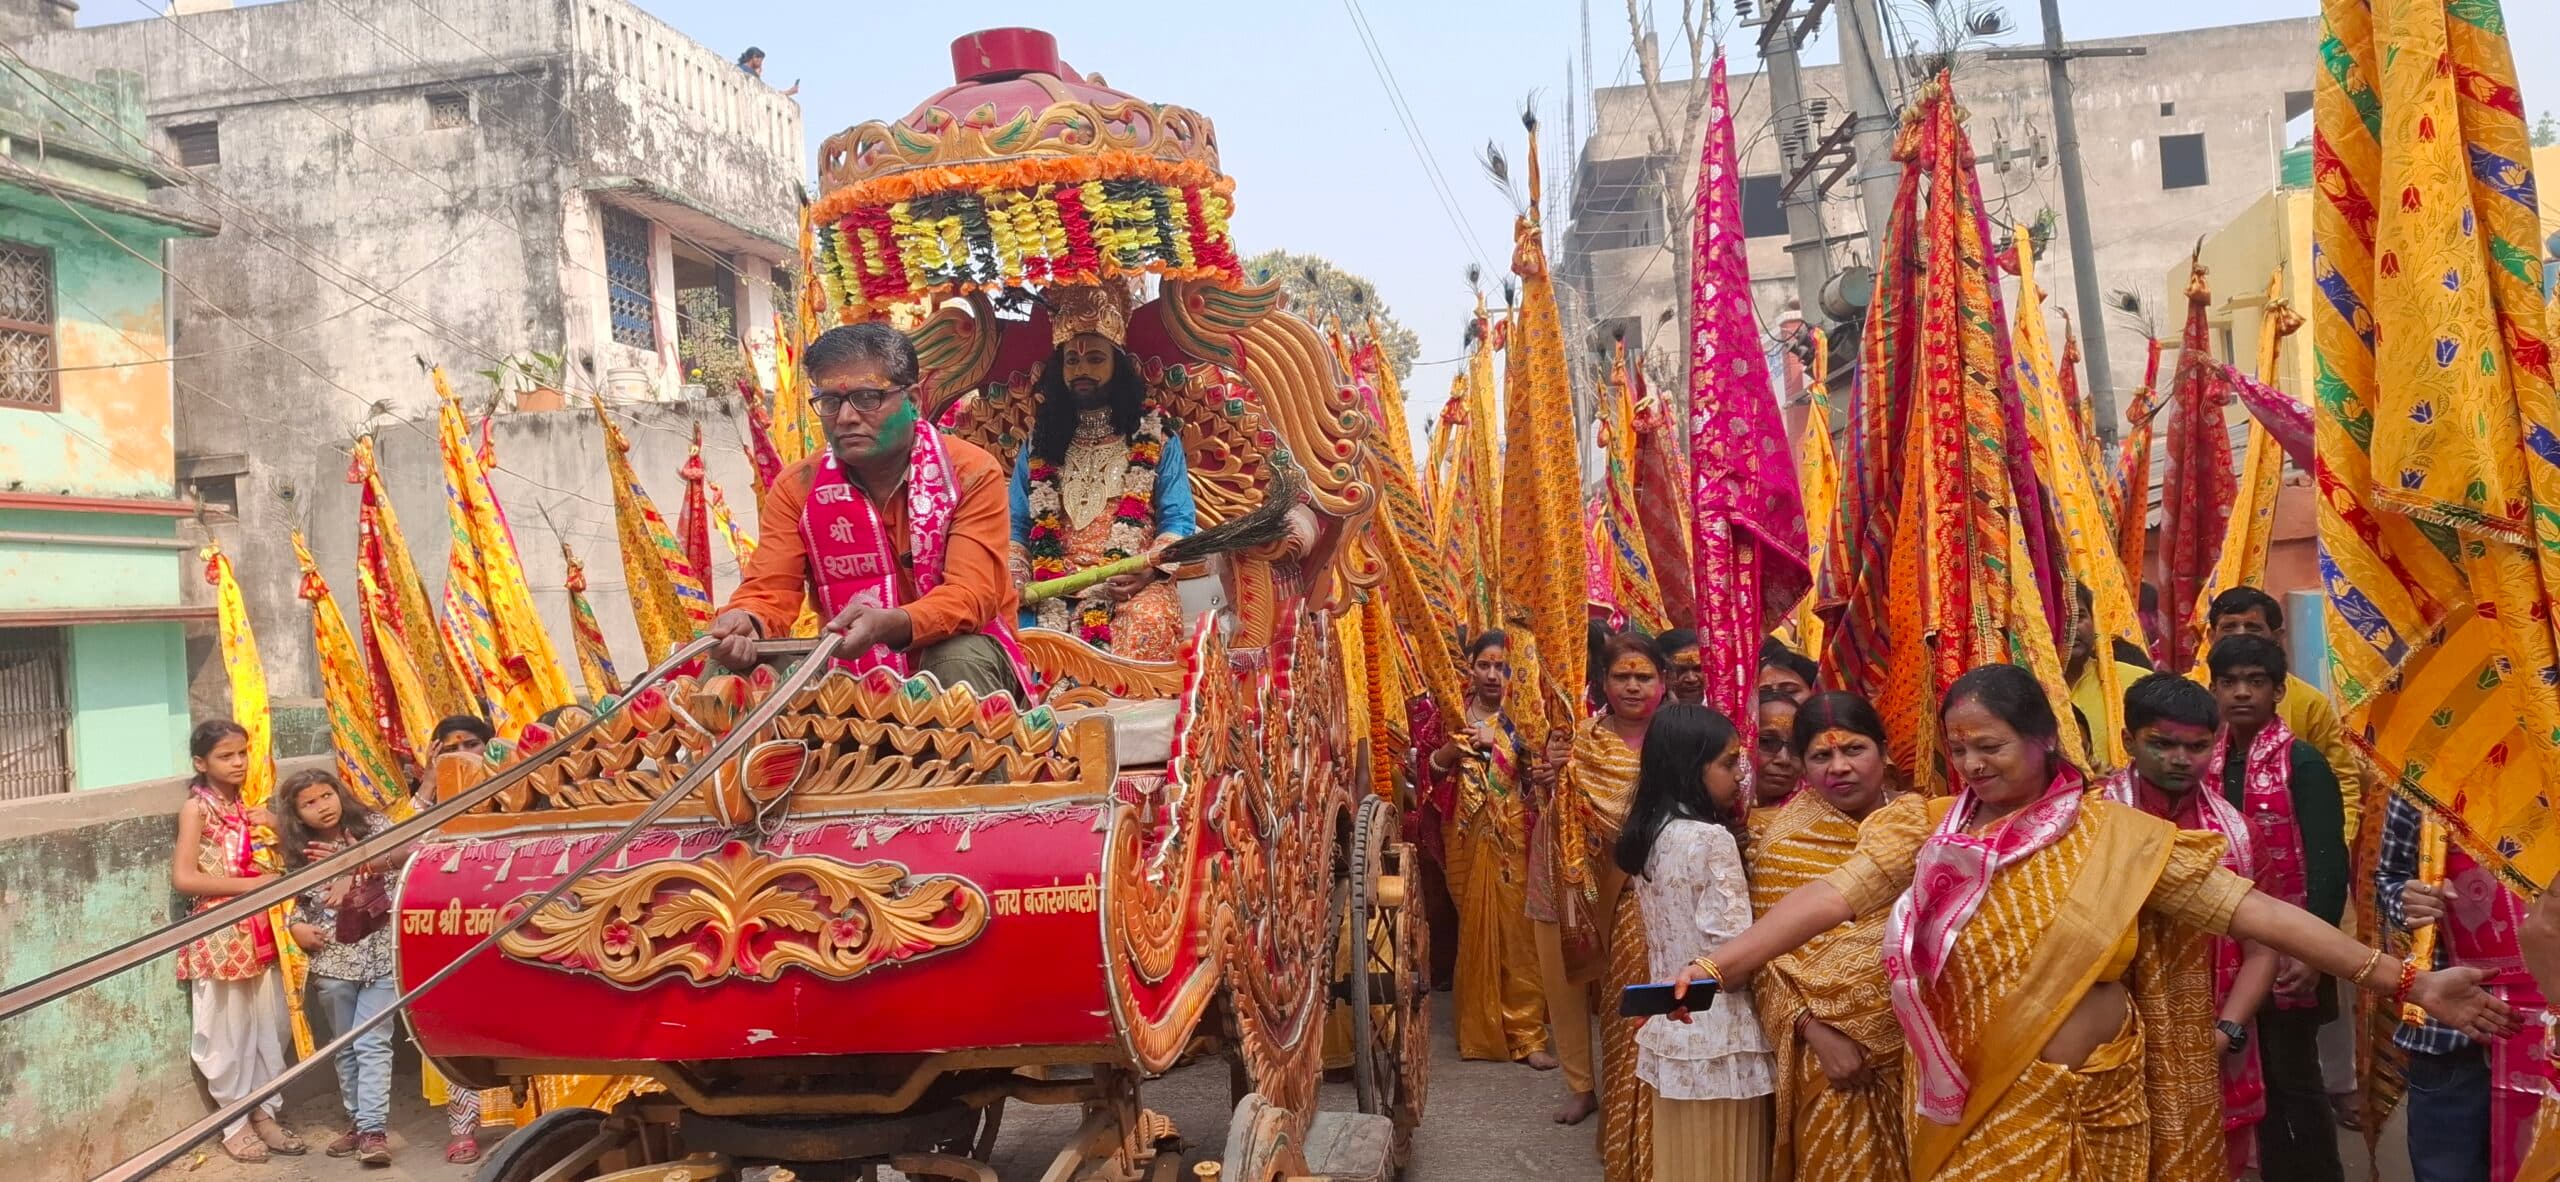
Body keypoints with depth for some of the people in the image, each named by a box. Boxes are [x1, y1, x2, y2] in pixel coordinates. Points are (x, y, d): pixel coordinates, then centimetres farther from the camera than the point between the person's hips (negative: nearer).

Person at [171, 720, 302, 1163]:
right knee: (230, 1030, 3)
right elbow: (182, 877, -16)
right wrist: (249, 884, -18)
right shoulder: (196, 808, -7)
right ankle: (234, 1123, 15)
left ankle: (264, 1112, 20)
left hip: (262, 930, 6)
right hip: (222, 933, -6)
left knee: (270, 1024, 8)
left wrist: (274, 827, 1)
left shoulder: (248, 807, 11)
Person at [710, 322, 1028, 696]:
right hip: (854, 668, 3)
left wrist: (891, 625, -45)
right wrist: (746, 624, -36)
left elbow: (971, 594, -24)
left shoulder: (971, 474, -13)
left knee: (959, 660, -37)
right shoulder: (796, 487, -2)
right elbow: (770, 592, -10)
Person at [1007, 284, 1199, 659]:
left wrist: (1150, 567, -16)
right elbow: (1016, 528, 16)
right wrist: (1015, 579, -5)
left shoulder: (1156, 436, 10)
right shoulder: (1038, 444, 18)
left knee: (1149, 624, -37)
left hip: (1133, 587, -2)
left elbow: (1179, 521, 4)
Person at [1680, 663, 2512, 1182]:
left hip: (2086, 1106, 0)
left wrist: (2406, 983, -13)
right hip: (1971, 1111, 1)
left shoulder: (2116, 838, -6)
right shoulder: (1929, 831, -3)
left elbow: (2251, 911, -8)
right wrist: (1720, 967, -26)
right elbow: (1834, 895, -14)